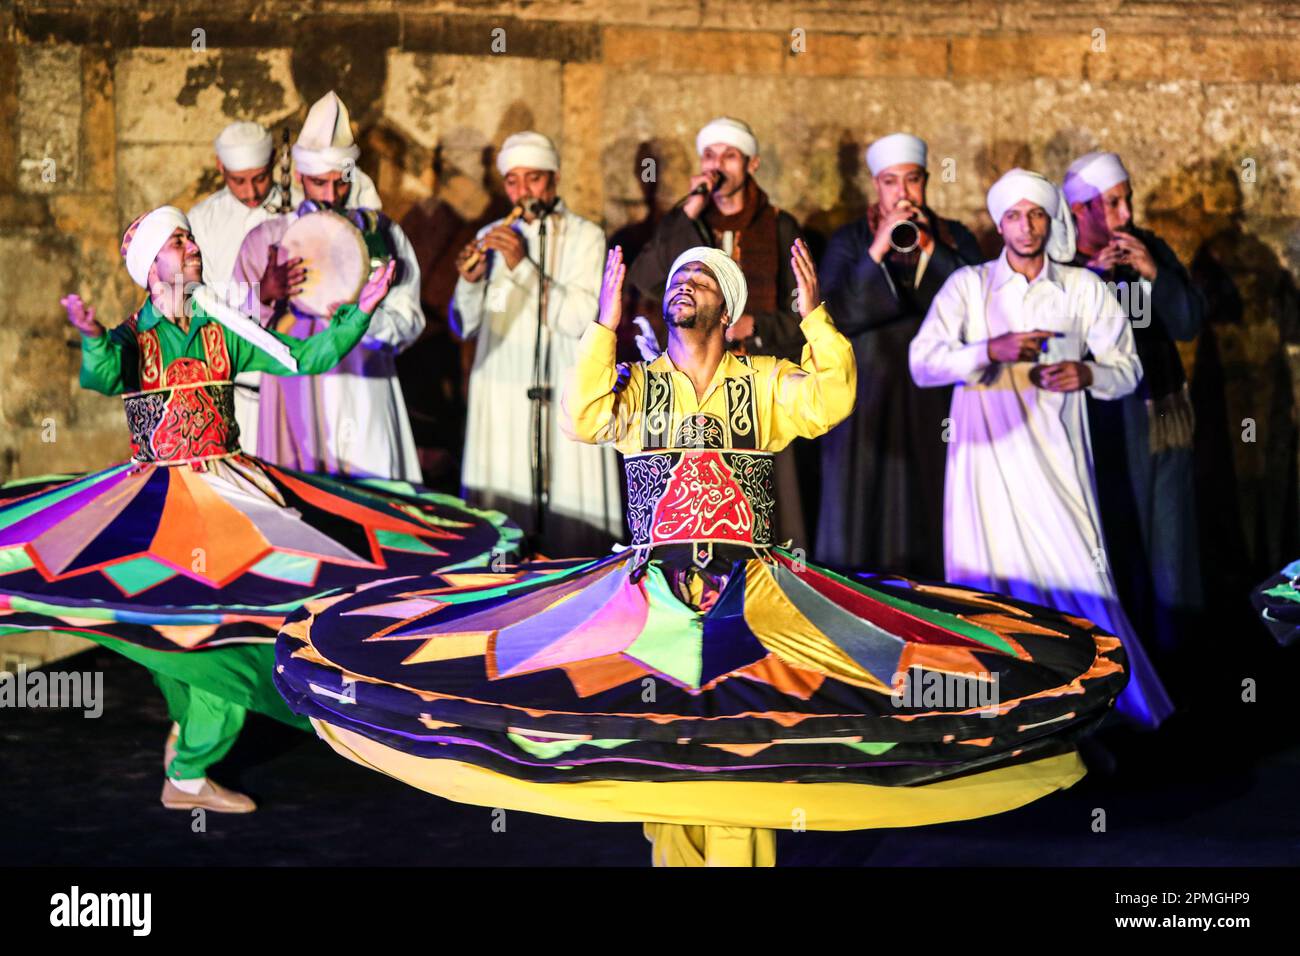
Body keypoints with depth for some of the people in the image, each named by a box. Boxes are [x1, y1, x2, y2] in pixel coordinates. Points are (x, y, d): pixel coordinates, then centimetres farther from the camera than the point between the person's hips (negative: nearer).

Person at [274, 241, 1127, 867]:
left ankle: (741, 857, -11)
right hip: (653, 584, 0)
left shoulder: (765, 383, 11)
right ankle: (677, 855, -2)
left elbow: (829, 402, -5)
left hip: (750, 583, 0)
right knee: (655, 727, -13)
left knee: (744, 724, -17)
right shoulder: (638, 383, 11)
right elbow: (584, 420, -8)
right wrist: (606, 326, -11)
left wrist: (815, 316, -11)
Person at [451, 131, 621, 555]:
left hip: (566, 394, -3)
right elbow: (466, 327, 10)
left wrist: (523, 266, -16)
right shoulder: (491, 238, 14)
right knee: (500, 502, -2)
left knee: (568, 501, -7)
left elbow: (580, 318, -11)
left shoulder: (585, 236, 3)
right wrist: (470, 281, -9)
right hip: (502, 390, 3)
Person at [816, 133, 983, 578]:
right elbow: (836, 315, -9)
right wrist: (878, 249, -16)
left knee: (933, 520, 0)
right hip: (869, 399, -1)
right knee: (868, 517, -3)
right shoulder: (849, 241, 4)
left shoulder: (955, 238, 9)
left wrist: (930, 248, -12)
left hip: (936, 403, 2)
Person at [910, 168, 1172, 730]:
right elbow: (922, 363, -7)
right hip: (989, 458, 0)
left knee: (1075, 579, -6)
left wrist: (1088, 373, -10)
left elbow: (1127, 367, 11)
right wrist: (993, 350, -20)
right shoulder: (968, 285, 4)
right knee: (992, 581, 2)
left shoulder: (1083, 288, 8)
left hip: (1057, 461, 1)